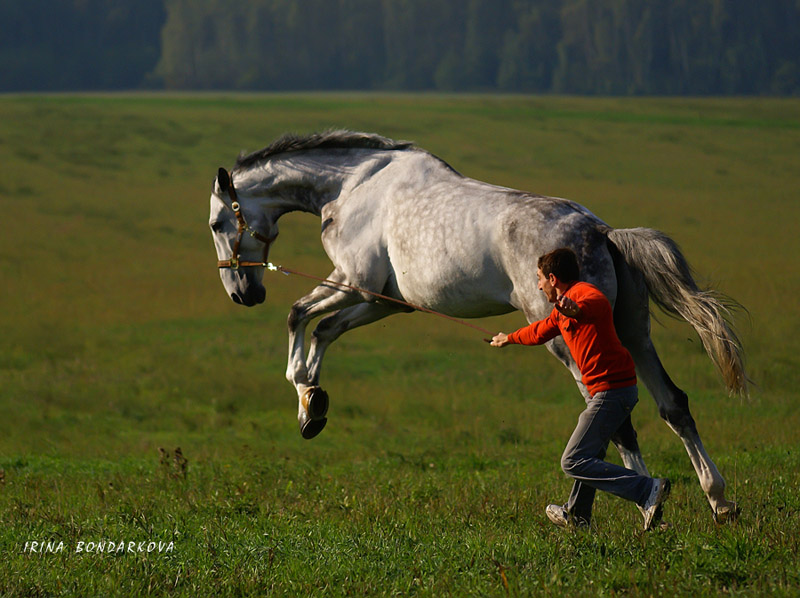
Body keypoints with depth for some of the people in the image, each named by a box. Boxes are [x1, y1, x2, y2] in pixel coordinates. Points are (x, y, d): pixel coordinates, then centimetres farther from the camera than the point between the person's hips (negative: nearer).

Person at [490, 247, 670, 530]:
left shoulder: (584, 293, -14)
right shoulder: (562, 308, 19)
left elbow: (597, 305, -40)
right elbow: (541, 330, 40)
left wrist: (576, 311, -62)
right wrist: (509, 339, 57)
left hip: (611, 389, -11)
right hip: (617, 389, 11)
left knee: (574, 462, -12)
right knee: (590, 452, 29)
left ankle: (648, 490, -21)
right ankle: (577, 514, 48)